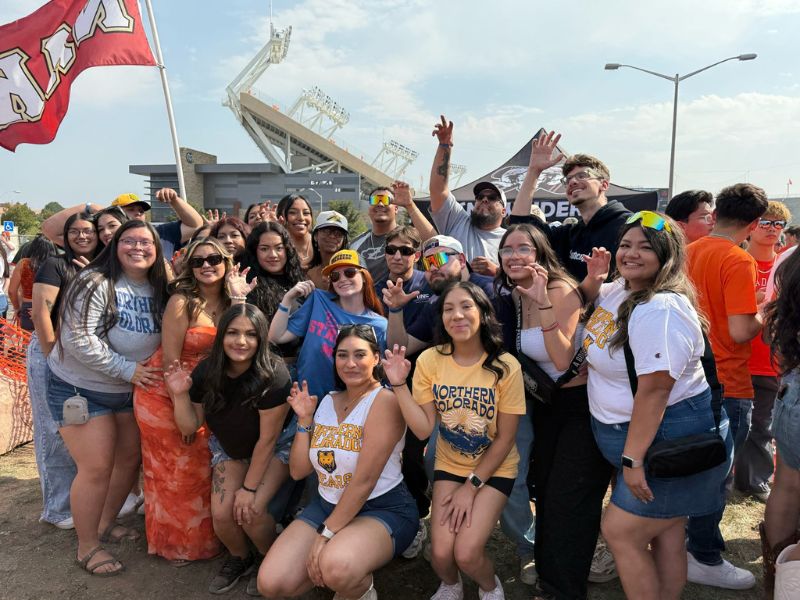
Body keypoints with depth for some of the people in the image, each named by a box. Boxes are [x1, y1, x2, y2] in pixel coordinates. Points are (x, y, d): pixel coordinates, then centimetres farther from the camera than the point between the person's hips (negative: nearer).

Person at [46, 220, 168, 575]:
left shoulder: (158, 290, 1)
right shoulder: (95, 283, -19)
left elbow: (165, 339, 11)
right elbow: (78, 339, -24)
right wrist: (127, 369, -23)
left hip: (130, 392, 7)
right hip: (80, 389, -6)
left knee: (130, 459, 12)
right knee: (96, 468, -5)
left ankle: (105, 524, 35)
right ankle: (87, 547, 16)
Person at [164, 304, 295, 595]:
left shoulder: (273, 375, -33)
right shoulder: (206, 371, -19)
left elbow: (267, 438, -24)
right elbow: (190, 427, -8)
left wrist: (249, 487, -16)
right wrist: (180, 394, -27)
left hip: (275, 447, -4)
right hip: (230, 446, 4)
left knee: (251, 511, -20)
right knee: (222, 513, -10)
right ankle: (239, 558, 25)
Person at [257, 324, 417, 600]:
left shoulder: (384, 400, -15)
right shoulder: (328, 402, 8)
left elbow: (365, 479, -20)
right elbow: (298, 470, 6)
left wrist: (326, 534, -19)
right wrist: (304, 419, -3)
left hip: (384, 508, -6)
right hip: (327, 504, 6)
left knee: (336, 568, -35)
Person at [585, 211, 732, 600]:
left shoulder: (662, 311, -25)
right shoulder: (615, 292, 5)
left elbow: (654, 391, -27)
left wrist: (633, 458, -23)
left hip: (670, 437, -9)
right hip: (632, 434, 9)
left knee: (620, 531, 0)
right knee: (665, 535, 18)